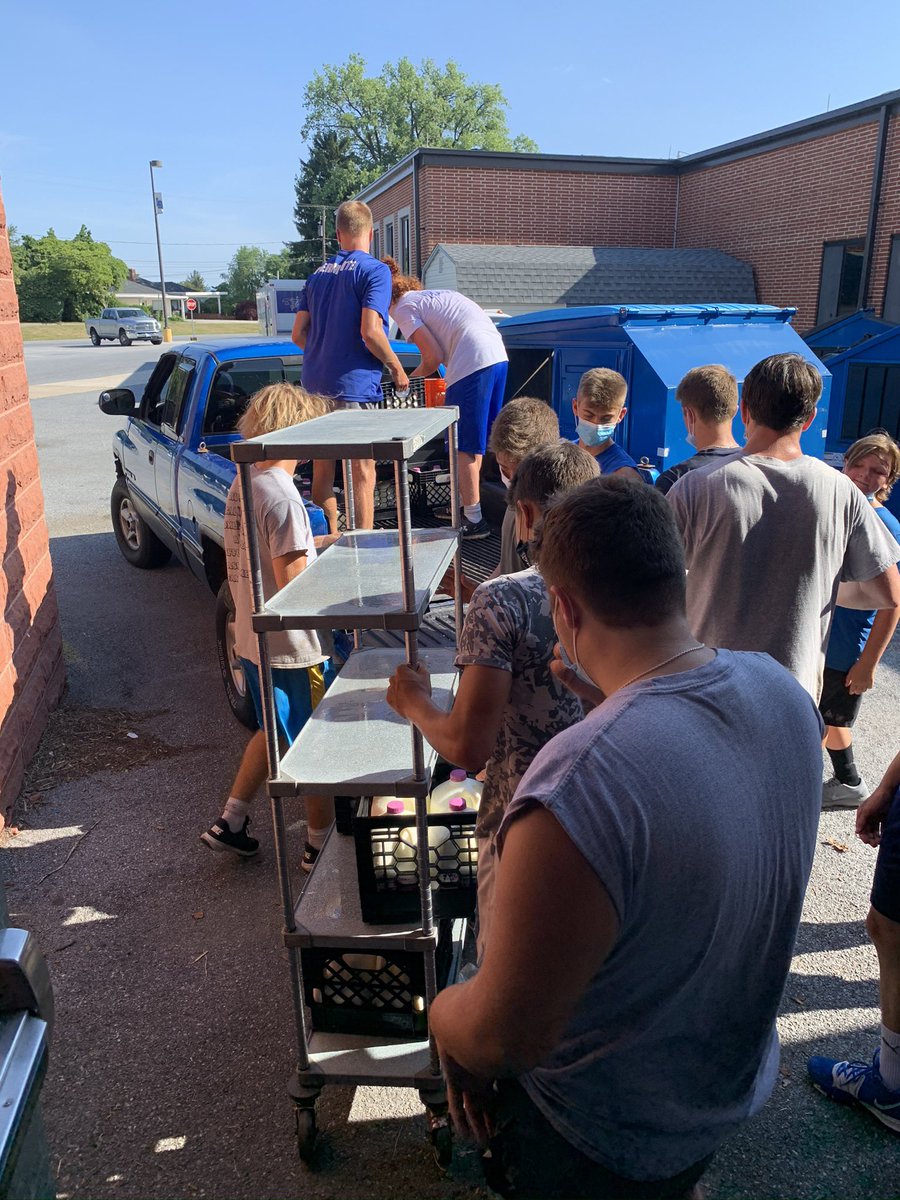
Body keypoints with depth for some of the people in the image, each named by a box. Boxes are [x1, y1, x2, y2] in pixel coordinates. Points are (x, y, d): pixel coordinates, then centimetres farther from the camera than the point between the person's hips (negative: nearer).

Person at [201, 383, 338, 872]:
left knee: (279, 733, 25)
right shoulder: (282, 497, -22)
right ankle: (320, 843, 24)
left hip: (252, 639, 9)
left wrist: (327, 541, 13)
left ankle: (229, 822, 32)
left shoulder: (243, 485, 6)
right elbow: (293, 586, -23)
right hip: (294, 648, -9)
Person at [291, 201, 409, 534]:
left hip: (315, 382, 7)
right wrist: (396, 369, -5)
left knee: (322, 466, 14)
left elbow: (298, 335, 13)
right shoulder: (374, 270, -6)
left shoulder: (318, 274, 14)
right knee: (363, 468, 0)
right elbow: (370, 331, -18)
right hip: (354, 383, -7)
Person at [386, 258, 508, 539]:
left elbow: (434, 356, -5)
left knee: (464, 445, -2)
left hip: (472, 364, -9)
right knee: (478, 440, 18)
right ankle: (466, 503, 31)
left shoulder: (403, 309, 2)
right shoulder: (430, 295, 28)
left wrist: (410, 378, 14)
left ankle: (474, 520, 1)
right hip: (498, 356, 9)